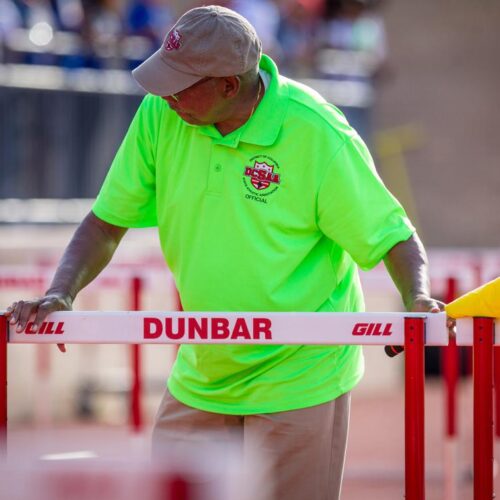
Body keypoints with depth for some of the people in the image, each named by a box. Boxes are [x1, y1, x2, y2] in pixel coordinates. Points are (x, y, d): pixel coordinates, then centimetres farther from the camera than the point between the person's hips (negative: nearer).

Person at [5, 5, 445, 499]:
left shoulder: (317, 133, -18)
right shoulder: (159, 115, -6)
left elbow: (392, 236, -10)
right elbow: (107, 224, 2)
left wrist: (417, 301, -29)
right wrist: (59, 295, -13)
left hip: (298, 380, -4)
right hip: (199, 379, 5)